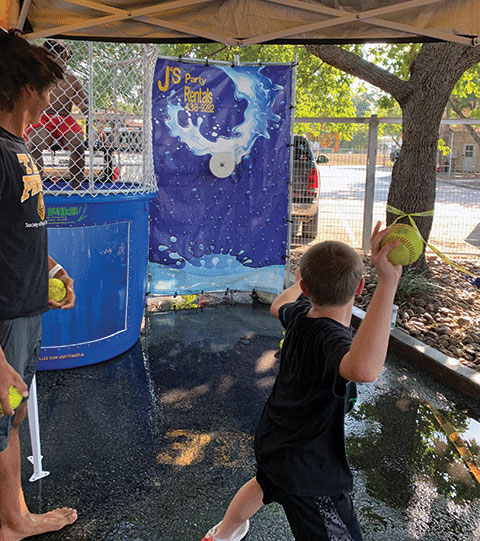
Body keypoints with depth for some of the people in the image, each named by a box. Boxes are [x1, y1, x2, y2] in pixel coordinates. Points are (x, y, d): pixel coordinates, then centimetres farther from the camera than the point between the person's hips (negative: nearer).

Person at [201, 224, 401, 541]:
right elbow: (364, 369, -60)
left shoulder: (299, 315, -12)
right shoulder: (331, 338, -35)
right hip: (309, 473, -9)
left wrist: (305, 280, 31)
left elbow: (279, 306, 15)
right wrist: (387, 283, -63)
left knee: (264, 486, 38)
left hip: (272, 440, 9)